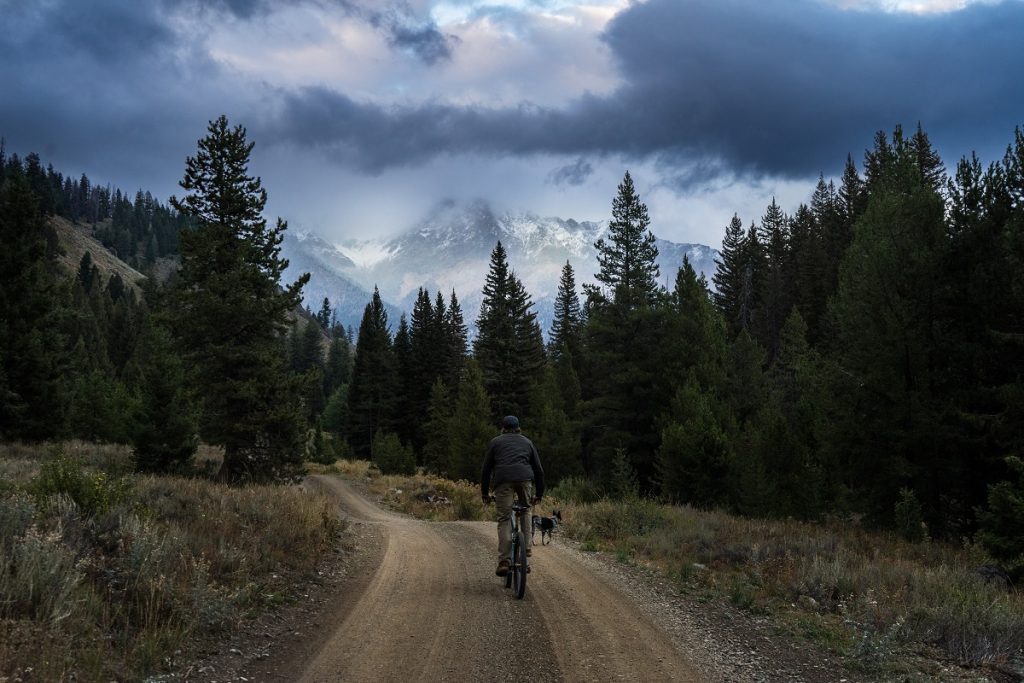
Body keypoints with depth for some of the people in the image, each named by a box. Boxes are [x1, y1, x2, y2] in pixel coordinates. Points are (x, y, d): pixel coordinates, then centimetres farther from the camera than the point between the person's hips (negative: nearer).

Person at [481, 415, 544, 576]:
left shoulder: (495, 442, 23)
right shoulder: (527, 442, 28)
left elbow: (486, 469, 20)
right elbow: (538, 469, 26)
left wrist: (484, 493, 26)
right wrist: (539, 494, 31)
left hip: (503, 480, -2)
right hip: (524, 478, 2)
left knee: (504, 520, -2)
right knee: (525, 510, 26)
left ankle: (504, 561, -11)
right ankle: (526, 546, 16)